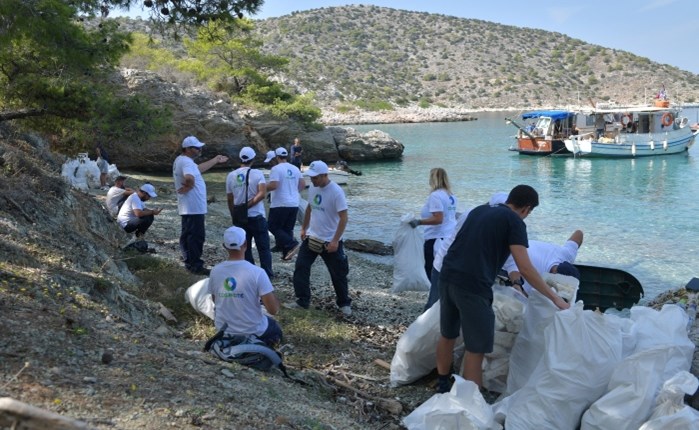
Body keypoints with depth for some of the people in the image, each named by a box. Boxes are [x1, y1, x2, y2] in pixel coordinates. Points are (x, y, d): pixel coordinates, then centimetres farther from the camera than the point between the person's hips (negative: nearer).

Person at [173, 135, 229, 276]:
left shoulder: (181, 160, 15)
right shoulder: (186, 162, -20)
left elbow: (199, 168, 30)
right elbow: (189, 177, -42)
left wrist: (216, 160, 35)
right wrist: (188, 187, -22)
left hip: (187, 207, 11)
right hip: (194, 207, -11)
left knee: (187, 235, 17)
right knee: (197, 236, -4)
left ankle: (189, 262, 27)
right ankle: (196, 265, 1)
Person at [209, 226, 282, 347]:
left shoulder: (215, 271, -9)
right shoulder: (257, 272, -22)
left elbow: (216, 301, 7)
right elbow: (273, 310, -19)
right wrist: (276, 299, 1)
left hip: (223, 330, 4)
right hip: (252, 331, -4)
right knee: (276, 330, 27)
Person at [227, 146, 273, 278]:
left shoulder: (231, 176, 2)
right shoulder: (257, 174, -7)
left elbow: (230, 199, 8)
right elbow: (262, 193, -21)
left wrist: (233, 215, 20)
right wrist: (248, 205, -15)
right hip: (257, 216, -3)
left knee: (245, 247, 12)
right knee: (263, 247, 5)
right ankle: (267, 273, 4)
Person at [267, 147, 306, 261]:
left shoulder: (276, 169, -11)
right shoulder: (295, 168, 9)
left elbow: (273, 185, -20)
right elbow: (303, 184, 13)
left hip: (280, 204, -7)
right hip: (294, 204, 7)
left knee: (274, 227, 4)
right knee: (288, 229, 13)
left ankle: (292, 245, -12)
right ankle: (287, 253, 13)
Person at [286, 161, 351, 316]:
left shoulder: (336, 192, -21)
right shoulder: (312, 188, 0)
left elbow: (344, 218, -21)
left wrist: (335, 241, -23)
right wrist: (303, 228, 16)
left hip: (330, 241, -6)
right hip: (311, 238, 6)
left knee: (338, 274, 7)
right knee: (301, 268, 4)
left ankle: (344, 303, 25)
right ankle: (302, 301, 17)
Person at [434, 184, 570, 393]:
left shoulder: (480, 210, 20)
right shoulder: (514, 221, -1)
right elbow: (525, 269, -8)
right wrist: (555, 298, -1)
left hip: (447, 276, 8)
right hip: (472, 286, -8)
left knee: (447, 335, 23)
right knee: (476, 348, 4)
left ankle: (443, 386, 40)